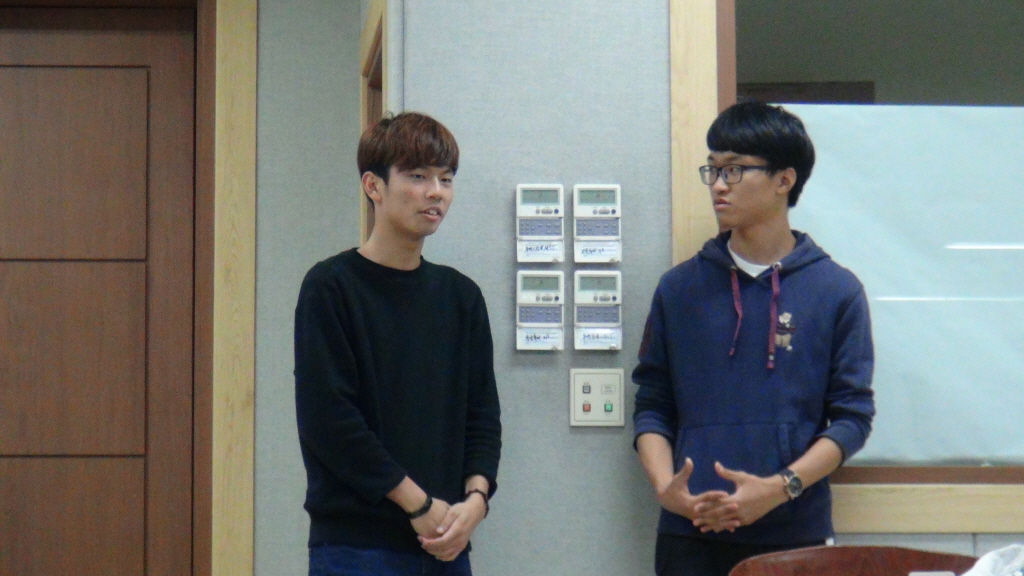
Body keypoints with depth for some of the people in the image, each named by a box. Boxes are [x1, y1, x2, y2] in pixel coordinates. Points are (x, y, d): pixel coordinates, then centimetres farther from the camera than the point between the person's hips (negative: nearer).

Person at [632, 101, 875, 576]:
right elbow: (652, 405, 10)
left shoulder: (837, 291, 3)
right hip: (690, 536, 1)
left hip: (796, 537, -1)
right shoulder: (679, 287, 9)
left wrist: (779, 488, -13)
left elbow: (853, 415, 0)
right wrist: (664, 486, -9)